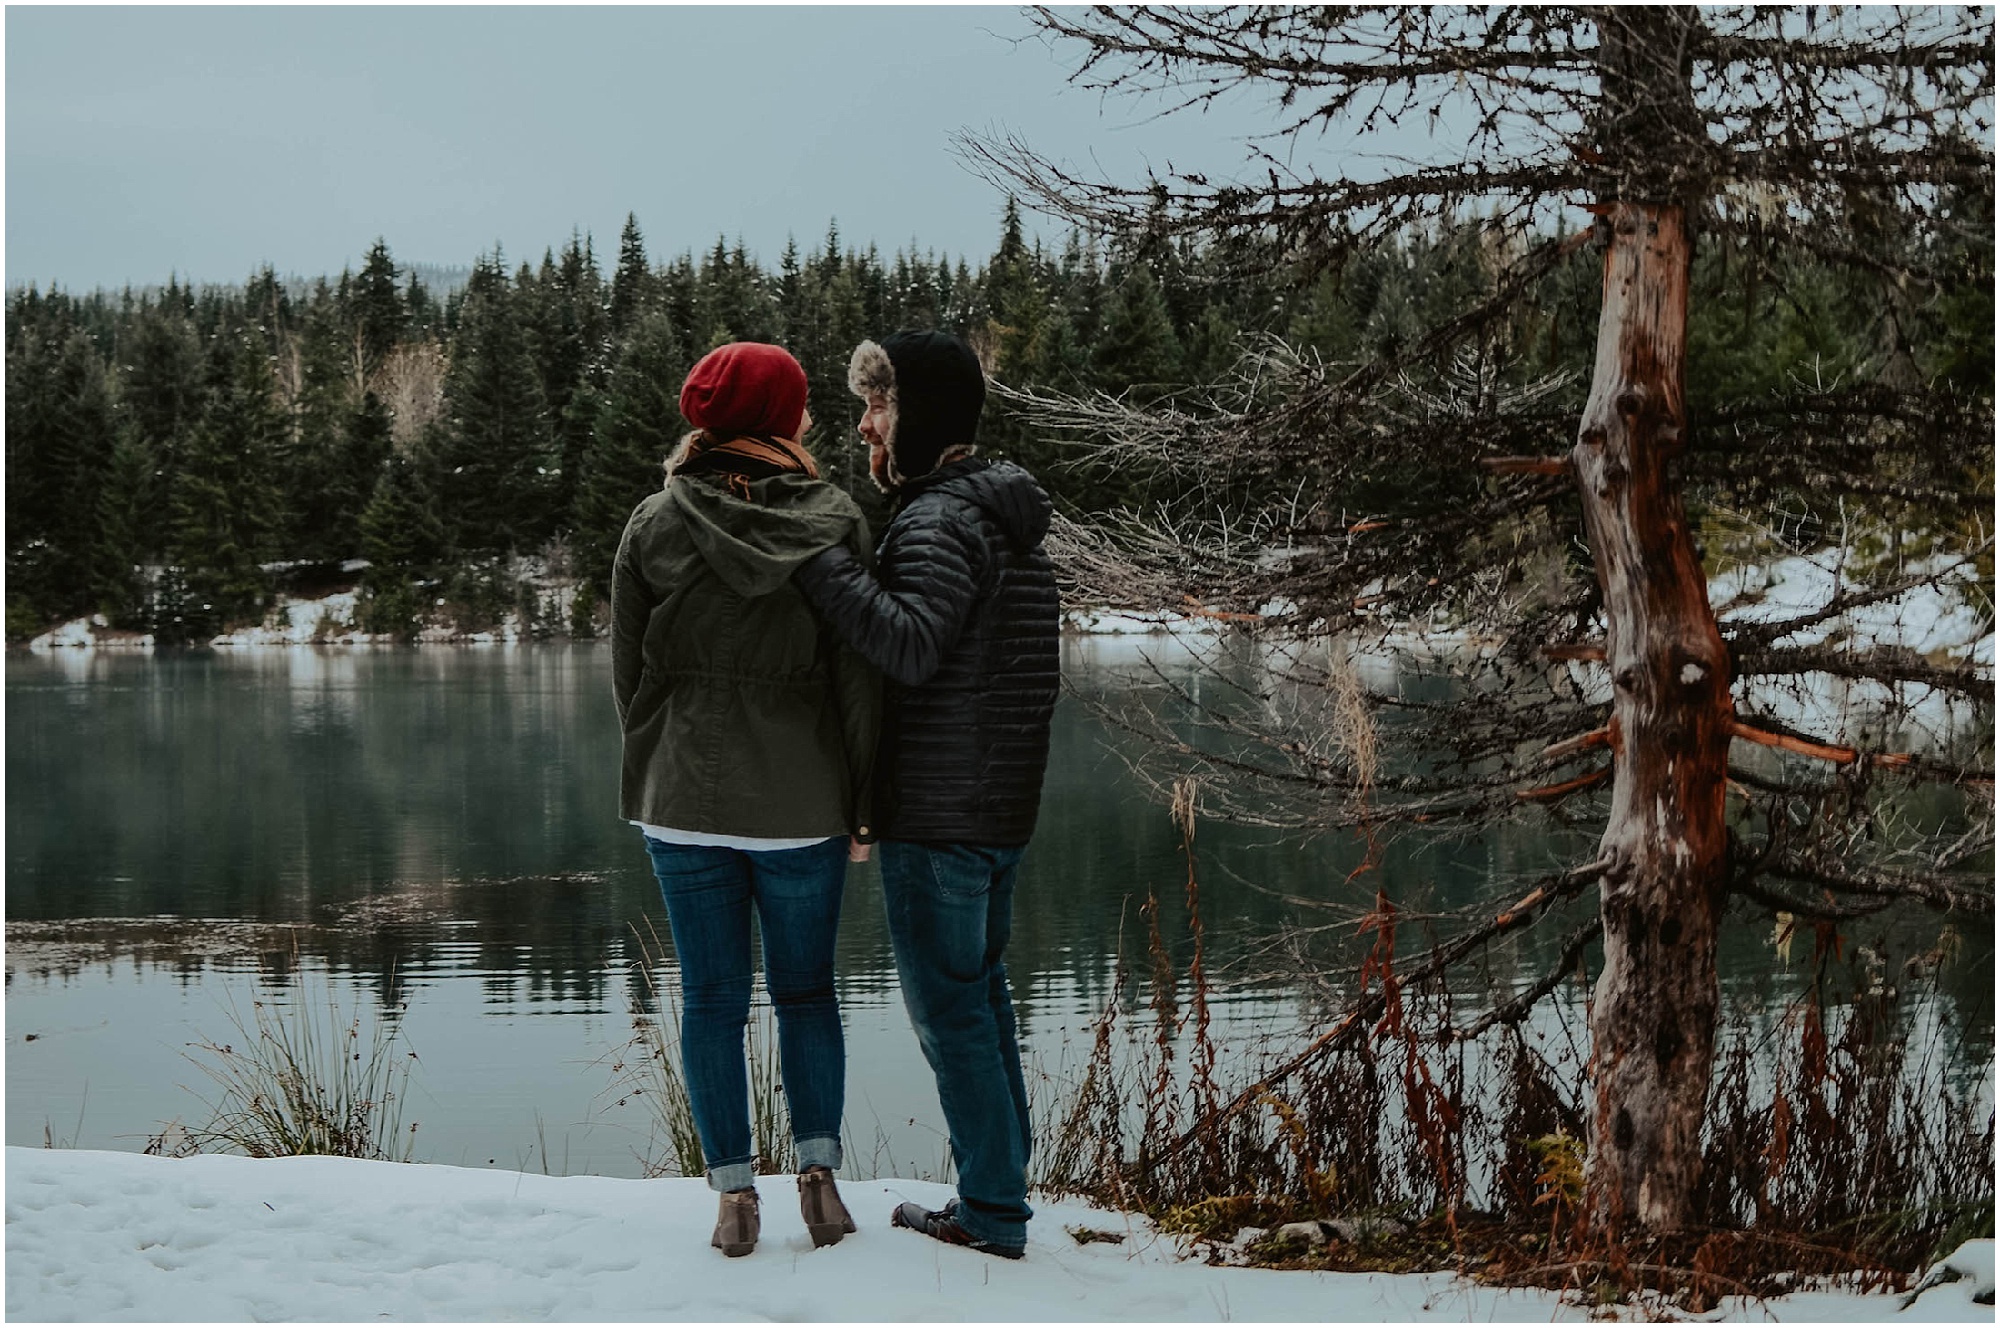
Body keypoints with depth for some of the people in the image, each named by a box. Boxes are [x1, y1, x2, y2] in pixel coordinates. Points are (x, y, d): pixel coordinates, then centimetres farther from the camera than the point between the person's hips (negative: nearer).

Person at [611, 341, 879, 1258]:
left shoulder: (655, 527, -4)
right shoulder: (834, 524, -7)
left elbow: (629, 671, 3)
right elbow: (859, 676, -5)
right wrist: (864, 800, 4)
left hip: (686, 803, 0)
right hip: (802, 806, 0)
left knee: (711, 1000, 8)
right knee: (806, 991, 15)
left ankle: (734, 1192, 9)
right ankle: (818, 1169, 7)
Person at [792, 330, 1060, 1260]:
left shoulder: (938, 519, -16)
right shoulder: (1007, 515, 14)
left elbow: (910, 645, -30)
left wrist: (818, 564, -29)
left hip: (937, 812, -10)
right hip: (1002, 801, 10)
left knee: (945, 1001, -2)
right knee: (978, 990, 17)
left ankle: (992, 1211, 3)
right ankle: (1002, 1184, 24)